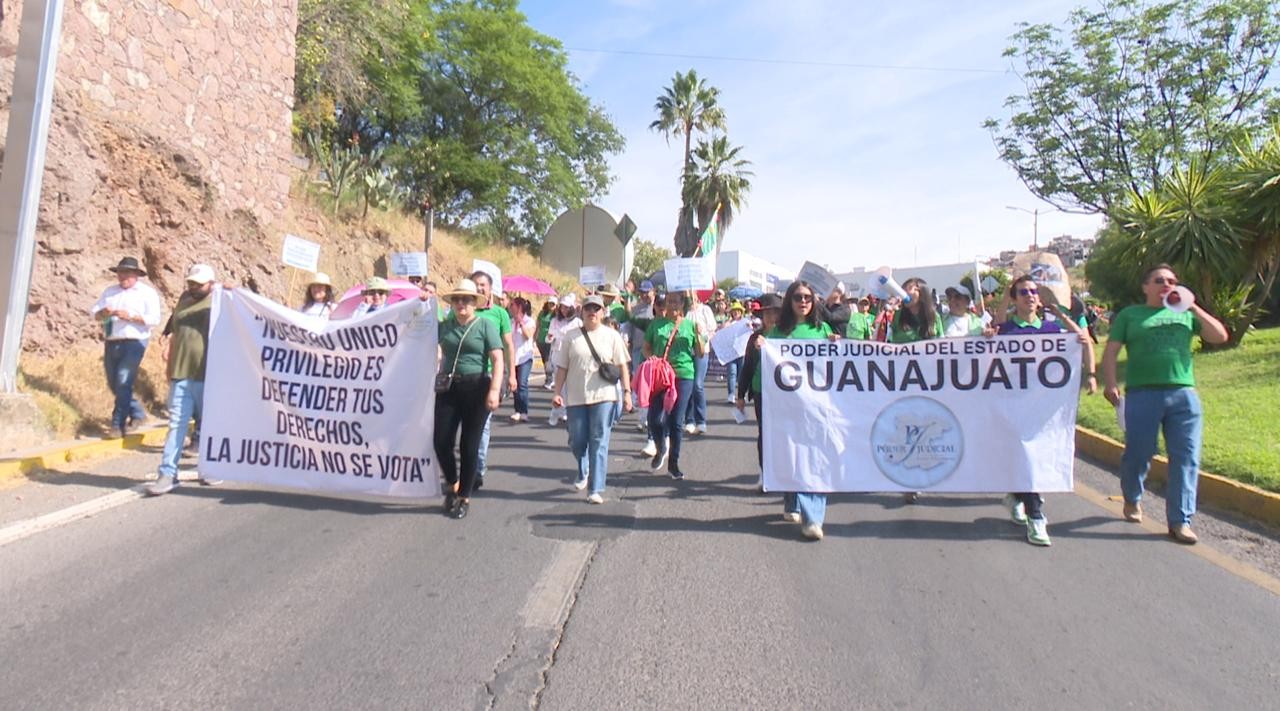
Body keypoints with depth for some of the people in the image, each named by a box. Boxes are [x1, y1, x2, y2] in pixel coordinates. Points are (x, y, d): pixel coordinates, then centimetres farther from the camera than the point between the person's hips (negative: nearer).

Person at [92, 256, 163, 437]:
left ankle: (118, 424, -4)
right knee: (114, 384, 12)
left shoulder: (147, 293, 0)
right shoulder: (110, 291, 17)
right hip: (111, 343, 6)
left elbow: (154, 319, -9)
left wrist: (130, 316, -18)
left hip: (134, 343, -6)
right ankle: (137, 413, 28)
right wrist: (104, 312, -9)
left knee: (123, 382, -11)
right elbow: (95, 313, 13)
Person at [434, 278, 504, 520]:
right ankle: (453, 485, 27)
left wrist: (494, 390, -18)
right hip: (448, 388, 4)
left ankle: (464, 497, 18)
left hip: (476, 388, -4)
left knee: (469, 446, 2)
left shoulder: (485, 325, -2)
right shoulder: (445, 325, 10)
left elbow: (497, 360, -7)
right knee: (441, 442, 0)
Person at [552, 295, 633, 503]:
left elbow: (622, 366, 3)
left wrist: (627, 392, -4)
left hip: (603, 396, -2)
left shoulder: (612, 336, 2)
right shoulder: (571, 336, 5)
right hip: (576, 397, 2)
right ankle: (583, 472, 38)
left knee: (599, 443, -3)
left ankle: (596, 489, 2)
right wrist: (557, 392, -1)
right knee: (577, 442, 8)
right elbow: (562, 367, 6)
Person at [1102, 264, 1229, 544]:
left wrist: (1193, 307, -1)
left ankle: (1180, 521, 5)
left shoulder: (1185, 314, 19)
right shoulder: (1129, 315, 10)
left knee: (1186, 458, -1)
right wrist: (1110, 383, -11)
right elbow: (1111, 352, 3)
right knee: (1138, 453, 3)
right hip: (1142, 394, -2)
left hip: (1184, 394, 3)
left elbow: (1220, 336, 9)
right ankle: (1132, 499, 30)